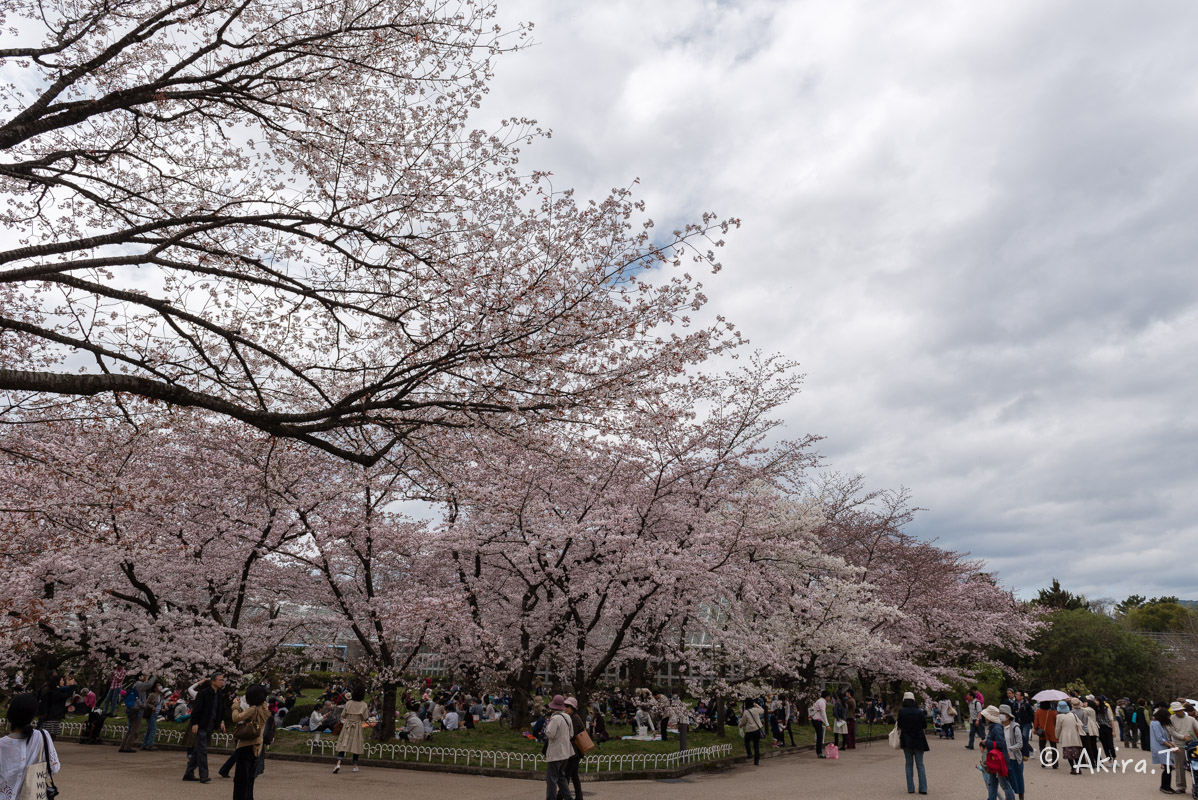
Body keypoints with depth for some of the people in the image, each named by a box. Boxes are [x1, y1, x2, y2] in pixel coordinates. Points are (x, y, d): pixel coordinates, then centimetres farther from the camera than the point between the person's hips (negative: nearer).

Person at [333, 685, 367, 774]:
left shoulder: (348, 703, -2)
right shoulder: (363, 705, -6)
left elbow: (343, 715, 1)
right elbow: (364, 718, -5)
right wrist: (367, 712, 13)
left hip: (347, 725, 1)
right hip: (357, 726, -1)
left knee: (343, 745, 1)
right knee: (356, 745, 11)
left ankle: (338, 763, -18)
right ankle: (355, 766, 18)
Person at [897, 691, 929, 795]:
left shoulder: (901, 711, -10)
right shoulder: (920, 711, -8)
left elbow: (899, 725, -3)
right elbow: (925, 725, 1)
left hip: (906, 740, 0)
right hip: (918, 740, 0)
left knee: (909, 764, 10)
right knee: (920, 764, 8)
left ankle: (910, 788, 8)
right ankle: (923, 788, 4)